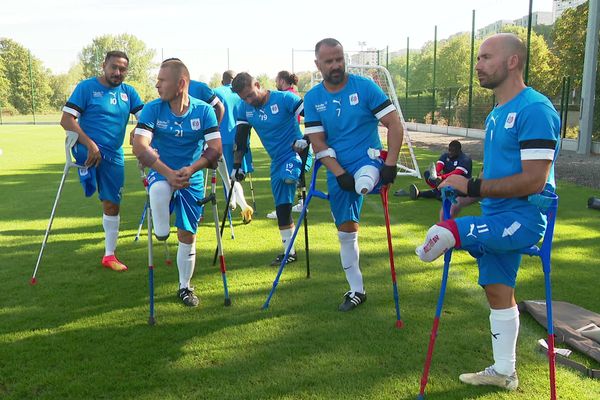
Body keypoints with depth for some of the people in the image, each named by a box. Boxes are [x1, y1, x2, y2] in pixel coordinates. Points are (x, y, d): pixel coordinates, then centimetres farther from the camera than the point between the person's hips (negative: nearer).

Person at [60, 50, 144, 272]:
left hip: (114, 156, 4)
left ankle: (109, 255, 22)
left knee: (112, 204, 10)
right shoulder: (86, 87, -6)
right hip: (87, 150, -4)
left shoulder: (128, 92, 8)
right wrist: (89, 144, -26)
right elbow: (66, 119, -13)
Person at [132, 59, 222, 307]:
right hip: (161, 173, -1)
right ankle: (161, 231, -13)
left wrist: (190, 169, -30)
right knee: (160, 189, -40)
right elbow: (139, 146, -22)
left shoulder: (203, 110, -9)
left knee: (188, 235, 7)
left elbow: (216, 148, -15)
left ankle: (185, 287, 27)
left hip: (192, 179, 1)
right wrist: (168, 173, -33)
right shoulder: (153, 109, -12)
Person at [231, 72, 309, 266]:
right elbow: (240, 139, 7)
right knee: (282, 207, 6)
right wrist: (237, 166, 5)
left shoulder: (284, 98, -15)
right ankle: (289, 252, 17)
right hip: (277, 160, 6)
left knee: (287, 176, -39)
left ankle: (299, 174, -2)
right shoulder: (245, 109, 2)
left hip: (296, 153, -6)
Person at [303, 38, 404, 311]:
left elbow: (395, 125, -10)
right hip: (338, 171, 4)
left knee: (363, 183, -43)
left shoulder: (364, 87, -8)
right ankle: (356, 290, 24)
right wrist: (339, 174, -16)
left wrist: (390, 165, -19)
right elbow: (318, 143, -4)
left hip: (368, 160, -3)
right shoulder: (312, 98, 0)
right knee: (346, 230, 10)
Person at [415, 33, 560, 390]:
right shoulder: (497, 113, 14)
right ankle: (504, 372, 33)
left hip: (523, 218, -9)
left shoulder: (535, 109, -17)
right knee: (499, 292, 17)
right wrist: (463, 202, 10)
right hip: (500, 219, 10)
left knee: (440, 234, -26)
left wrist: (473, 187, -22)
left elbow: (534, 181, -24)